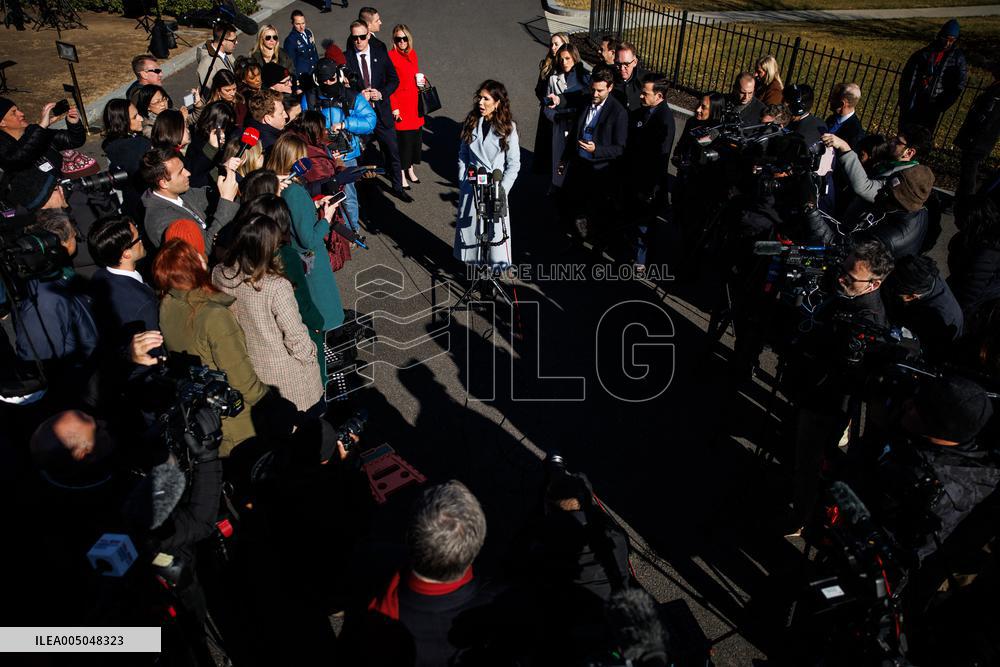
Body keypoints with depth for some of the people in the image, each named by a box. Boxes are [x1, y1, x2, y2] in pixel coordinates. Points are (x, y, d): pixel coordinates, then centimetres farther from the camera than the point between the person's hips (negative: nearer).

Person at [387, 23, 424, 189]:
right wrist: (394, 107, -15)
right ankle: (402, 175, 11)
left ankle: (410, 169, 30)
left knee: (416, 136, 11)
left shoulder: (412, 54, 9)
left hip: (415, 103, 7)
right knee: (403, 138, -3)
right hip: (401, 103, -7)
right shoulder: (391, 56, -11)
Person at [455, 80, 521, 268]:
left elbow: (514, 164, -6)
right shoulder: (471, 122, 2)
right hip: (471, 185, 3)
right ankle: (474, 261, 31)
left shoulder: (507, 128, -7)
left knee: (496, 229, 0)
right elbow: (462, 155, 8)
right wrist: (462, 182, 1)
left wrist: (501, 190, -12)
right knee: (470, 224, 12)